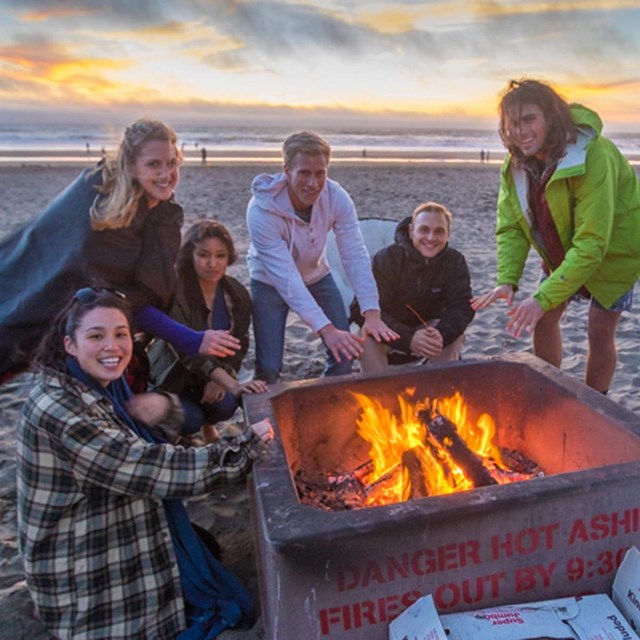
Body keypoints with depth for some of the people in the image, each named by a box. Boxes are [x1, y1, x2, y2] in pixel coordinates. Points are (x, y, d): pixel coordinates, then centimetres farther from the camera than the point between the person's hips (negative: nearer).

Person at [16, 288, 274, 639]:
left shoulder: (103, 388, -1)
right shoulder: (58, 409, -28)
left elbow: (149, 449, 6)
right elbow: (151, 469, -32)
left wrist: (165, 408, -17)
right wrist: (245, 447, -26)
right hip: (86, 580, -8)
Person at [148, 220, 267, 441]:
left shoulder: (237, 294, -11)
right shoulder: (175, 291, -29)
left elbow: (240, 344, -2)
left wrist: (219, 381, -21)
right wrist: (233, 385, -54)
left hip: (212, 376, 4)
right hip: (172, 373, -3)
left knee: (225, 405, -24)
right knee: (190, 420, -26)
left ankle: (207, 424, 14)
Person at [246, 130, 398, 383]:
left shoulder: (337, 197, -24)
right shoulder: (262, 209, -34)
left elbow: (355, 256, -27)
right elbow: (286, 277, -38)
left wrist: (371, 313, -40)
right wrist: (326, 329, -46)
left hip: (317, 275, 3)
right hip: (271, 283, -3)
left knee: (345, 352, -4)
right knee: (269, 367, -11)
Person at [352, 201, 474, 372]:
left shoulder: (455, 262, -11)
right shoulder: (386, 259, -22)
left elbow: (461, 307, -19)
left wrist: (441, 335, -43)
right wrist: (408, 338, -44)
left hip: (426, 329, 3)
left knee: (455, 336, -25)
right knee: (367, 338, -33)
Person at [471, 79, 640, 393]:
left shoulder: (594, 156, -35)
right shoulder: (516, 163, -14)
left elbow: (591, 243, -38)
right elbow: (511, 228, -13)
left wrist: (543, 298, -42)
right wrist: (507, 281, -29)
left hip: (613, 251, -5)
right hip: (562, 251, 6)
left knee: (600, 331, -4)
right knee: (544, 319, 3)